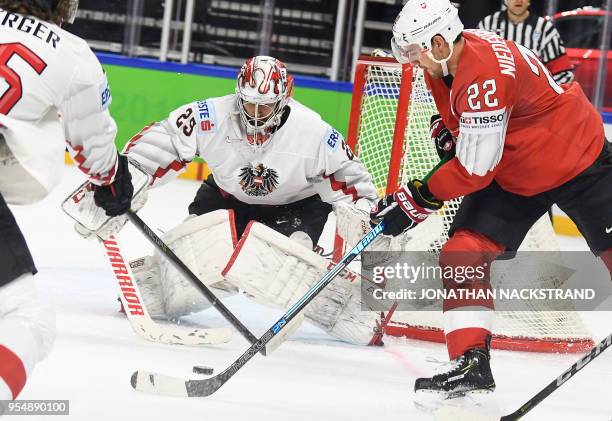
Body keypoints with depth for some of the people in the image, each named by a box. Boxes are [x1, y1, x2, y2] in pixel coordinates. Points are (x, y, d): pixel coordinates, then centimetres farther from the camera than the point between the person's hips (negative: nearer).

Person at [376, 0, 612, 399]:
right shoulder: (446, 59, -6)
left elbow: (476, 169, -29)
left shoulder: (484, 74, -33)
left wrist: (418, 199, -22)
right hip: (512, 175, 8)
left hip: (579, 160, -8)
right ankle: (472, 362, -8)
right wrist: (445, 124, 2)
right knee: (463, 254, -7)